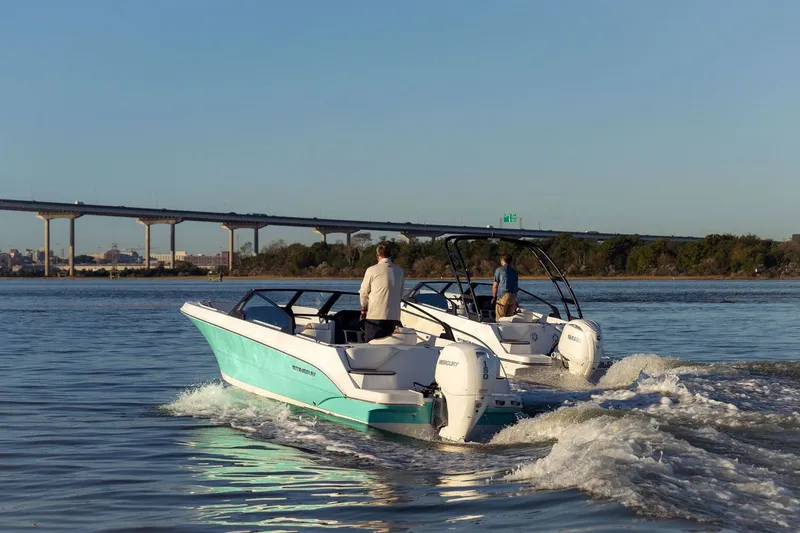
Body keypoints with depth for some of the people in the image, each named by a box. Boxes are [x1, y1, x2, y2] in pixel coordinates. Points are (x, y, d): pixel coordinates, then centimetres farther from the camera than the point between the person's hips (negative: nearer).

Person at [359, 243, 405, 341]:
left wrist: (363, 308, 20)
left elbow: (364, 292, 4)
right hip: (394, 316, 4)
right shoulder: (399, 271, 9)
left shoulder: (372, 270, -5)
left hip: (375, 316, -4)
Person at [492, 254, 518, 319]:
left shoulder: (499, 270, 2)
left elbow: (495, 286, 1)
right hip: (513, 296, 5)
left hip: (503, 296, -5)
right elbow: (516, 287, 18)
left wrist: (494, 297, 12)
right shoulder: (514, 272, 18)